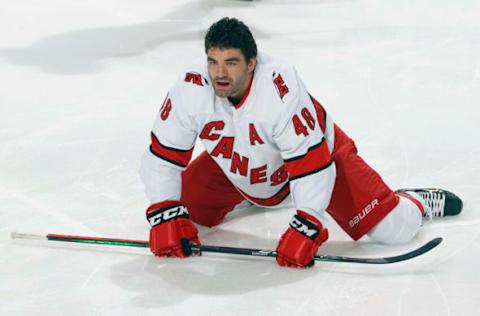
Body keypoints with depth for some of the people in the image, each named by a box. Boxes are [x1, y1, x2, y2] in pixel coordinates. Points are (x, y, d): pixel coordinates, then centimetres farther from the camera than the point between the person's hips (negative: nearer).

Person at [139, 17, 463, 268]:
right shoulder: (191, 88, -27)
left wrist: (305, 228, -39)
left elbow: (311, 160, -36)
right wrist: (164, 218, -25)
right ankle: (246, 197, 31)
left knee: (392, 228, -16)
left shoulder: (281, 88, -39)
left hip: (318, 149, -5)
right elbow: (163, 157, -18)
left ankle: (418, 202, 22)